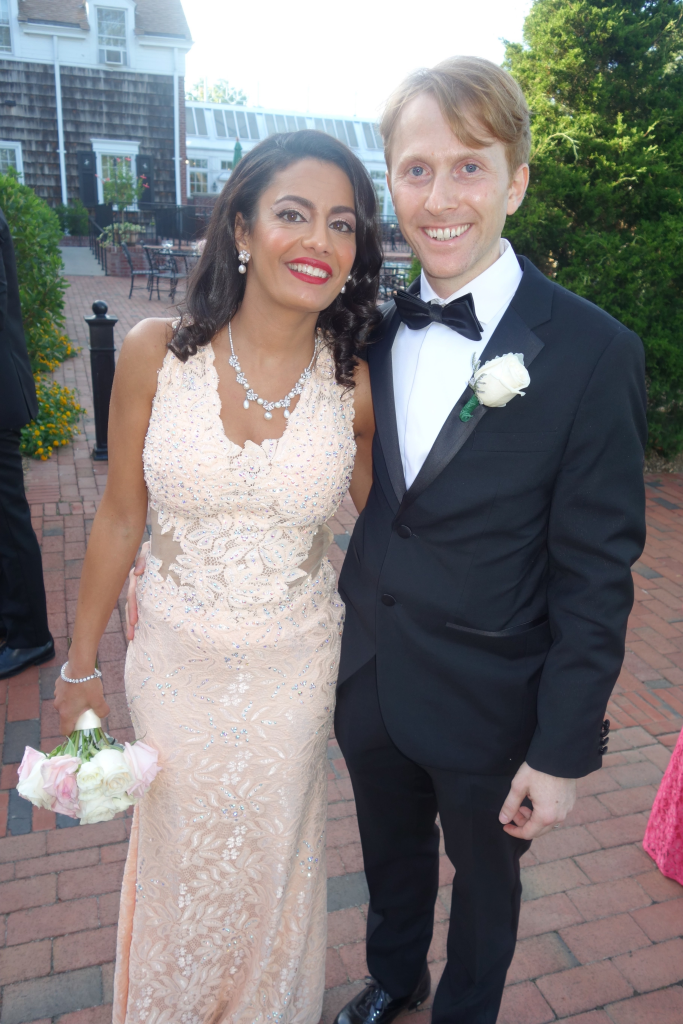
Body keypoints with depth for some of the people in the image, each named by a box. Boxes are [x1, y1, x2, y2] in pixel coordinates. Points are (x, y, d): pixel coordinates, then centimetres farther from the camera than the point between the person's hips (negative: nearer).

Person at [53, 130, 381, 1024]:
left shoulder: (355, 387, -13)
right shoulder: (156, 354, -15)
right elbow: (119, 518, -6)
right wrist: (81, 666, 2)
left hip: (295, 668, 0)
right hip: (174, 659, 0)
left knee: (272, 851, 23)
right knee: (180, 846, 24)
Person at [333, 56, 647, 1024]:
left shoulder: (593, 354, -18)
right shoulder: (372, 332, -4)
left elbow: (595, 575, -15)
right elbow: (365, 500, 3)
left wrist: (564, 751, -13)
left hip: (488, 709, -3)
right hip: (367, 683, 4)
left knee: (484, 879, 24)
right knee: (391, 858, 28)